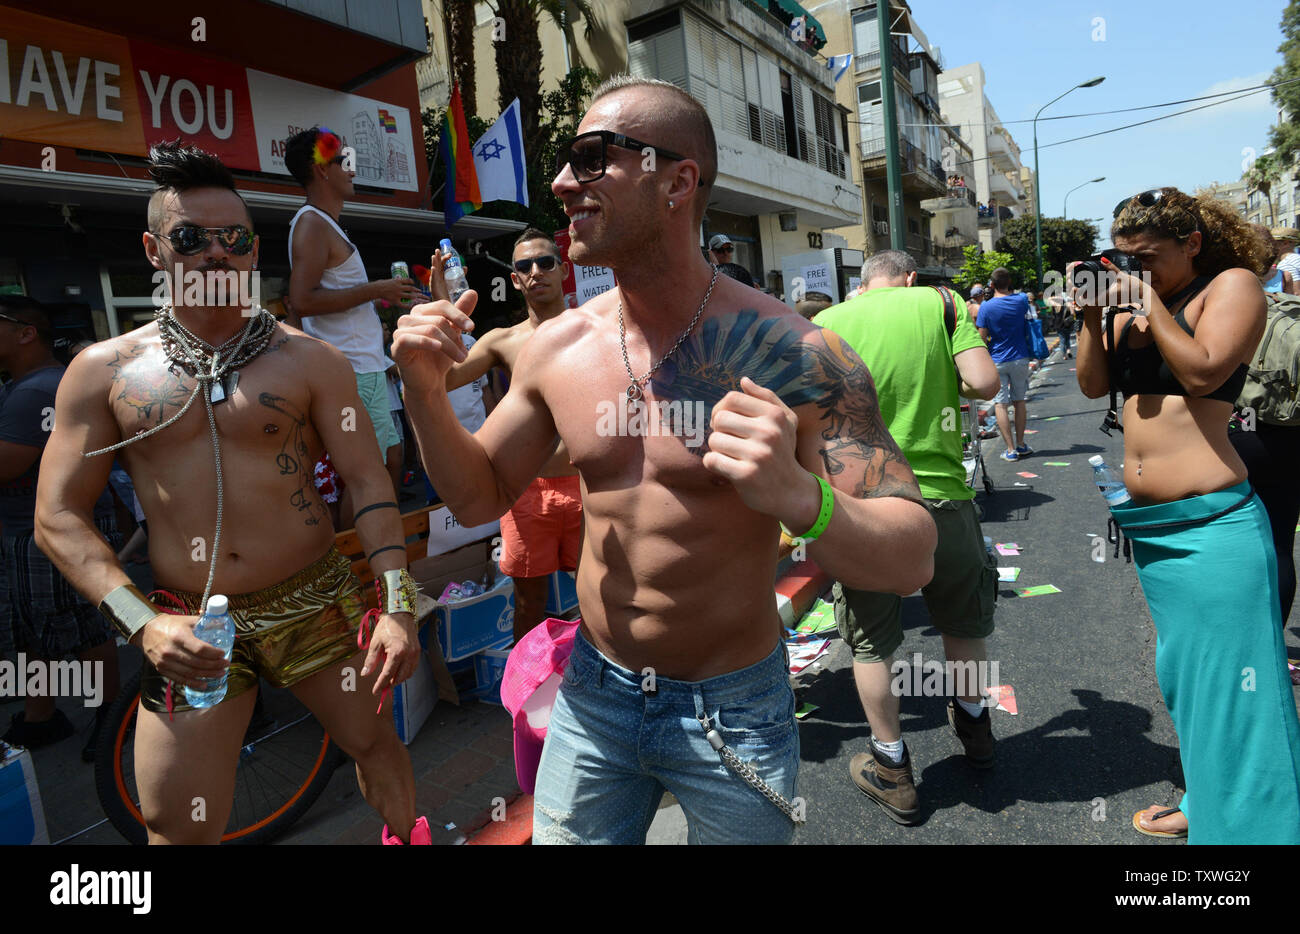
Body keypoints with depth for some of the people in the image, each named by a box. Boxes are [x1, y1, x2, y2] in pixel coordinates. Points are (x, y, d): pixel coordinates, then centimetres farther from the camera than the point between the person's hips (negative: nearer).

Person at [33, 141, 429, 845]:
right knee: (176, 827, 7)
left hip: (315, 603, 0)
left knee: (374, 742, 16)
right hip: (187, 628, 1)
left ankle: (407, 835, 45)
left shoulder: (311, 360, -2)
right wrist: (141, 623, -13)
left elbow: (367, 481, -5)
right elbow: (58, 517, 1)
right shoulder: (103, 370, 1)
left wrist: (396, 606, -14)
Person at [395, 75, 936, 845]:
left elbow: (913, 559, -20)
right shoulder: (556, 347, -5)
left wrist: (800, 497, -40)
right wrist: (427, 396, -11)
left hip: (734, 710, -3)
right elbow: (481, 496, 6)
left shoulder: (792, 354, -19)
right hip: (593, 697, 4)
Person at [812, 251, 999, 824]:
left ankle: (892, 770, 27)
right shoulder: (939, 301, 4)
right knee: (964, 622, 27)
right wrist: (947, 385, 12)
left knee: (870, 643, 16)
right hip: (940, 496, 2)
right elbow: (985, 382, -8)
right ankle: (974, 724, 48)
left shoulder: (827, 321, 3)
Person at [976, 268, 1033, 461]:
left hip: (997, 361, -4)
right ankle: (1020, 444, 22)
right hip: (1020, 358, 4)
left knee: (1000, 404, 0)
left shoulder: (986, 307, -11)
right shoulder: (1021, 300, -1)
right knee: (1019, 400, 15)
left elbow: (982, 337, -10)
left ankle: (1011, 449, -4)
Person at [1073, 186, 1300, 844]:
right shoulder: (1132, 304, 14)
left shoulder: (1232, 284, -3)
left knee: (1230, 679, 1)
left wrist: (1152, 304, -11)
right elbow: (1093, 385, 9)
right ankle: (1202, 805, 38)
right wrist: (1091, 316, -2)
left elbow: (1203, 372, -16)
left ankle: (1247, 822, 18)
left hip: (1212, 523, -7)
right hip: (1148, 522, 7)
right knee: (1182, 674, 20)